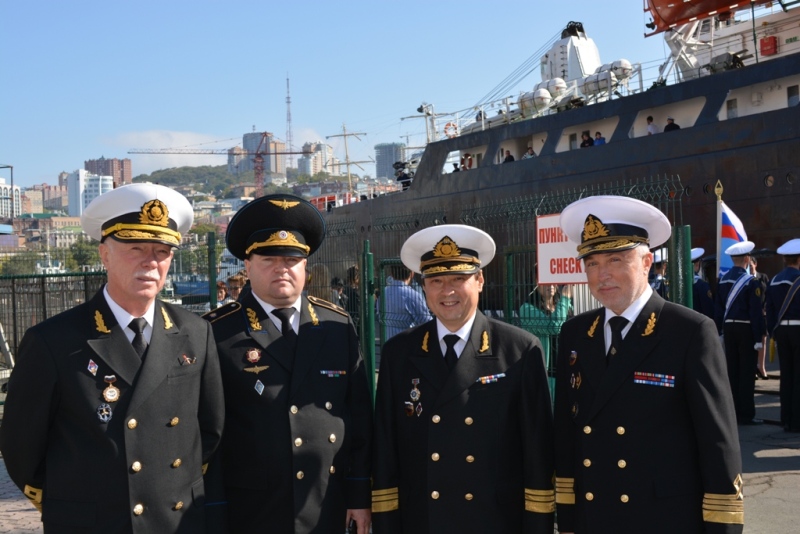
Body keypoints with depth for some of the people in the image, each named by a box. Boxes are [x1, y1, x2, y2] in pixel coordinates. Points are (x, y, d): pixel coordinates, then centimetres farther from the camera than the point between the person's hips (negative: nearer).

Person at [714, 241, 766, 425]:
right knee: (747, 373, -1)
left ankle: (732, 411, 16)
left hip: (728, 328, 6)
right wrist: (759, 337, -12)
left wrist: (719, 331, 12)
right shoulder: (751, 281, -13)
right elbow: (756, 311, -15)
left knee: (732, 371, 11)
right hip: (746, 329, -6)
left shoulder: (723, 280, 5)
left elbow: (718, 308, 7)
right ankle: (746, 414, 1)